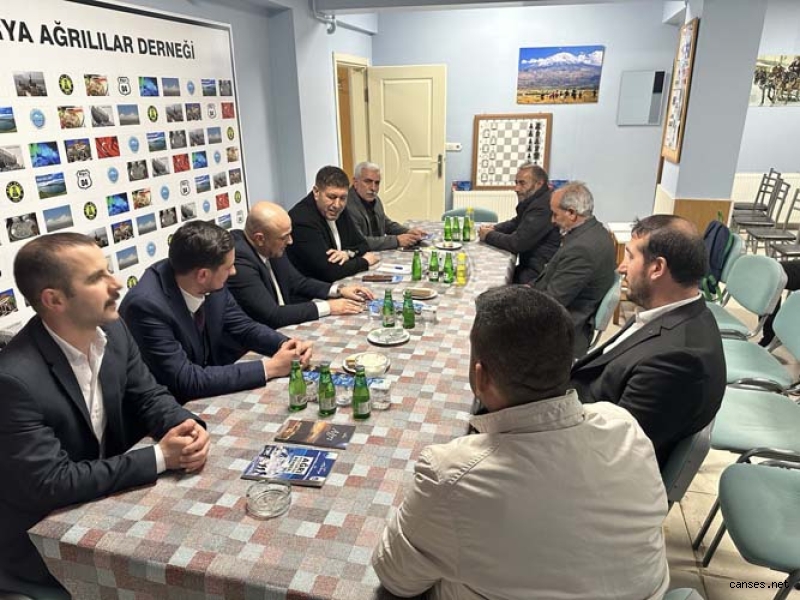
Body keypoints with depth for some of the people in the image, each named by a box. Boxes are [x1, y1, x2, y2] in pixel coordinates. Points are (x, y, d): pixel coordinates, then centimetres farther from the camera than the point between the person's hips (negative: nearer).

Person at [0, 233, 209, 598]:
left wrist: (186, 427, -21)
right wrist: (160, 456, -27)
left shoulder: (112, 330, -9)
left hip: (105, 498, 6)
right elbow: (52, 484, -27)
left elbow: (149, 396, 1)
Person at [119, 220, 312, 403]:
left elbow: (243, 326, 4)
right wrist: (268, 368, -27)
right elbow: (186, 381, -30)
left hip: (206, 391, 6)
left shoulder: (211, 285, -11)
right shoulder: (147, 305, -29)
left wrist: (284, 344, -15)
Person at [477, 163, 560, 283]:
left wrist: (489, 236, -8)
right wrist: (494, 228, 3)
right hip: (529, 265, 9)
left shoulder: (543, 207, -23)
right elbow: (516, 223, 23)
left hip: (538, 274, -9)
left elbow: (517, 243, -23)